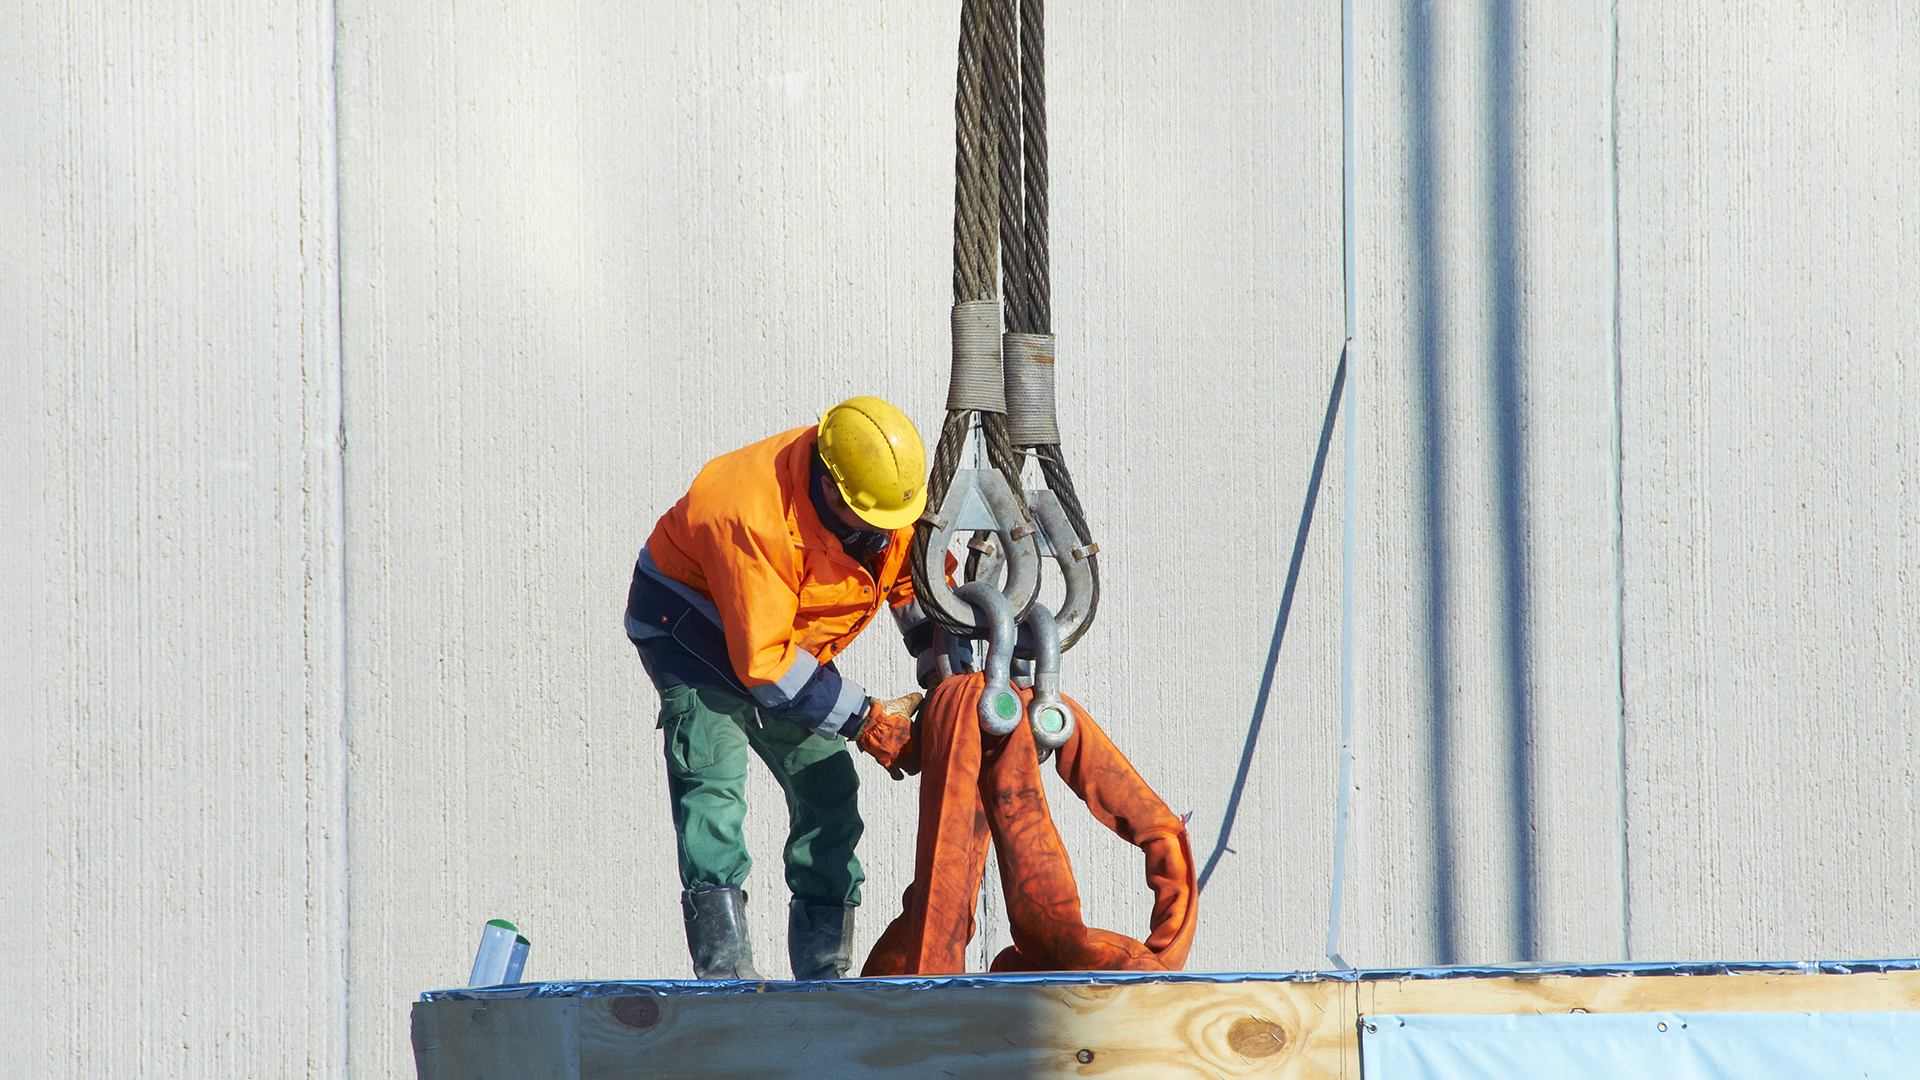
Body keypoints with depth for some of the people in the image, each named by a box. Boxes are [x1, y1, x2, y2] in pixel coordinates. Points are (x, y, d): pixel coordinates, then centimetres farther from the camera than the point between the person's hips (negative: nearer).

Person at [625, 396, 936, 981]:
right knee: (713, 768, -25)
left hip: (794, 637, 7)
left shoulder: (891, 485, -17)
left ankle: (823, 974, 4)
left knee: (827, 784, -1)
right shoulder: (754, 518, -39)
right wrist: (863, 718, -29)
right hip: (690, 621, -7)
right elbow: (761, 661, -34)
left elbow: (916, 578, 6)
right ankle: (725, 967, -32)